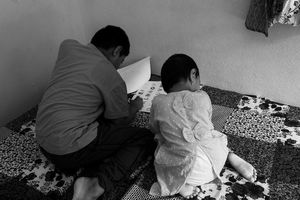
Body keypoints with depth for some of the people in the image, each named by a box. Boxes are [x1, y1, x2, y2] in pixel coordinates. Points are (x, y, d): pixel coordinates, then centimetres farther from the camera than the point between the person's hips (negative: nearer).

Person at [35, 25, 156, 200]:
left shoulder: (68, 46, 4)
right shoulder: (112, 78, -13)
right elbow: (121, 122, 0)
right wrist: (135, 106, 22)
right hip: (70, 150, -8)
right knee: (145, 138, -1)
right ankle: (101, 182, -17)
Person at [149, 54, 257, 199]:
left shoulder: (158, 103, -11)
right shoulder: (202, 98, -9)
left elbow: (154, 129, 6)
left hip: (179, 169, -1)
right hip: (209, 166, 2)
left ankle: (180, 183, 7)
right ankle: (231, 156, 9)